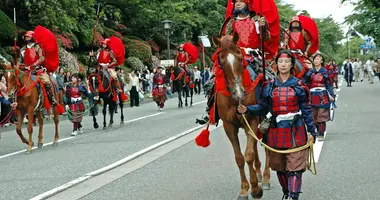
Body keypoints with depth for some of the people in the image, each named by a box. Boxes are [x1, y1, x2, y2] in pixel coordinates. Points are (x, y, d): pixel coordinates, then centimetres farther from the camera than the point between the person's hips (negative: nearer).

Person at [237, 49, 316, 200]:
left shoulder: (299, 85, -1)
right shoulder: (270, 86, 5)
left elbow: (306, 110, 1)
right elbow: (262, 107, 5)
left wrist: (312, 131, -1)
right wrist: (247, 110, -12)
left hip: (295, 132, -3)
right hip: (276, 131, 3)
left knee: (295, 167, -8)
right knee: (280, 166, 14)